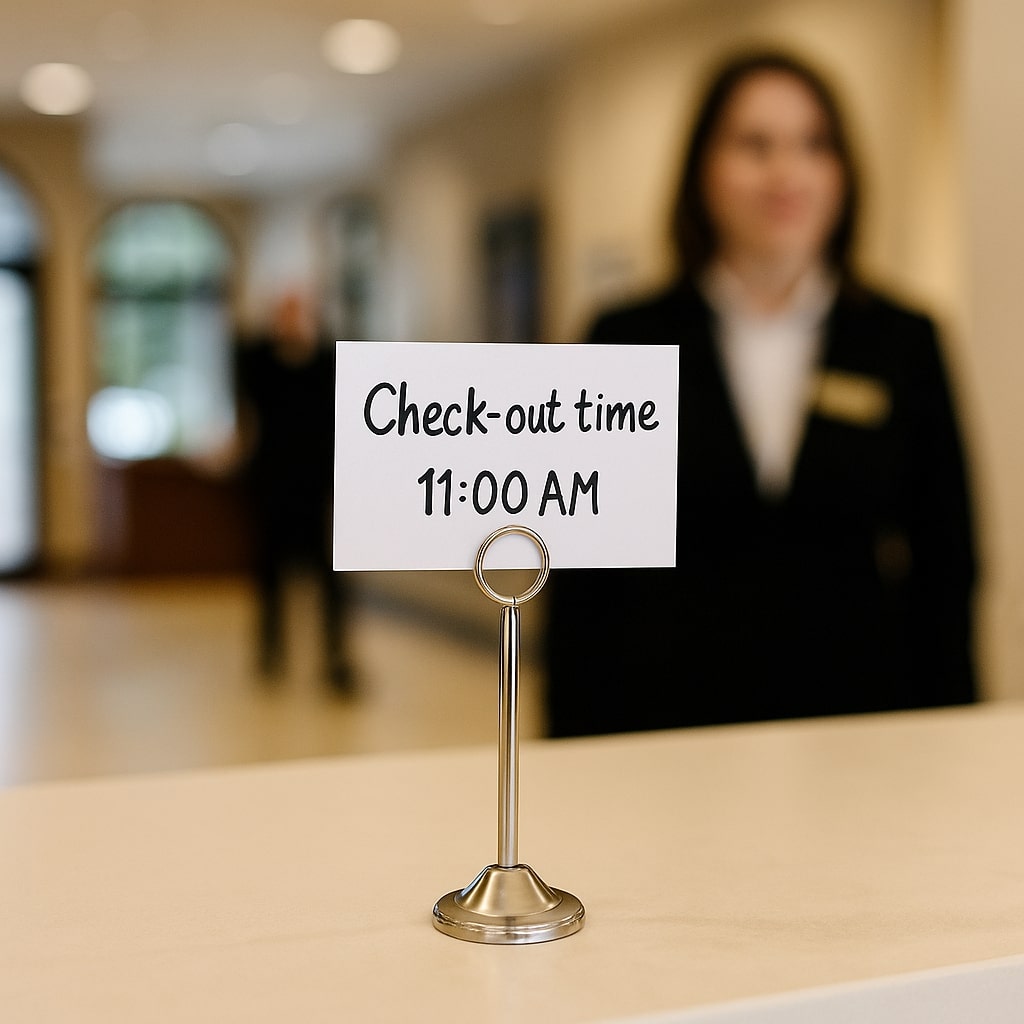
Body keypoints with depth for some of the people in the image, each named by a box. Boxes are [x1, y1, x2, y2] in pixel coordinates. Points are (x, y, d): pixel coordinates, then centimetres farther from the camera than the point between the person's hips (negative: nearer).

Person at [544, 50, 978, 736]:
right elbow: (582, 580, 1)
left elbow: (944, 569, 5)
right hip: (670, 721, -1)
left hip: (855, 717, 1)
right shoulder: (626, 341, 0)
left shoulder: (904, 343, 3)